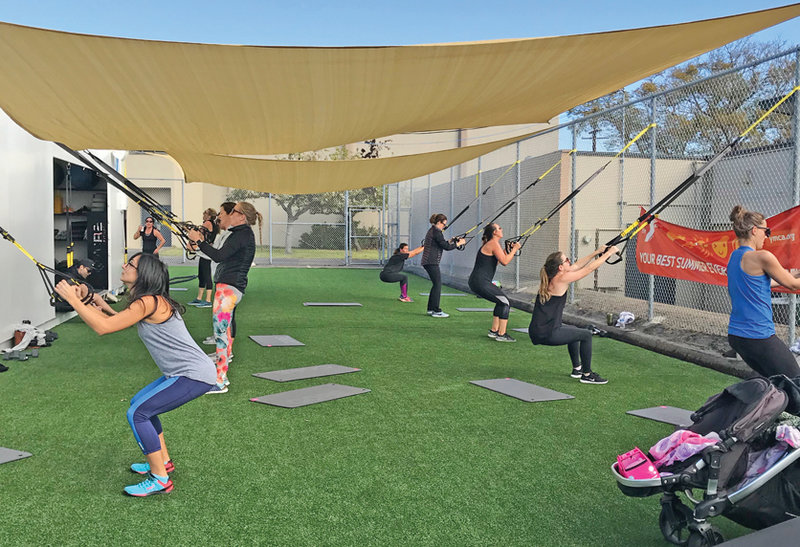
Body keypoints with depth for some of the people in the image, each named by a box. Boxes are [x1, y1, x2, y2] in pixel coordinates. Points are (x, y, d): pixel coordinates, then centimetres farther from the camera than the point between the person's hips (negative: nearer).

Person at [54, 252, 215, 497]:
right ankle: (163, 461, 33)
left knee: (137, 413, -11)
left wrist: (73, 299, -13)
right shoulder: (148, 302, 12)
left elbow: (103, 327, -21)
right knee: (140, 403, 22)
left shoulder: (149, 303, -18)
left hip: (195, 376, -11)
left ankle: (160, 480, -1)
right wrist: (83, 301, 11)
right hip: (186, 372, 11)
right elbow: (111, 321, 17)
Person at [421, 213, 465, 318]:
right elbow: (446, 247, -13)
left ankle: (430, 309, 17)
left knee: (435, 285, 13)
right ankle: (436, 311, -5)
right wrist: (458, 243, -3)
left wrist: (450, 241, 17)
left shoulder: (431, 231, 18)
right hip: (432, 262, -10)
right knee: (438, 285, -6)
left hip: (427, 262, 10)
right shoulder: (436, 232, -13)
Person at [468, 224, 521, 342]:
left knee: (501, 301, 20)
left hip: (475, 282, 10)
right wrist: (514, 249, -5)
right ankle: (501, 335, -4)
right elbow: (504, 262, -16)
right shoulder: (493, 243, -9)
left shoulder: (490, 244, 21)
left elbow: (501, 259, 28)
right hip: (481, 282, -10)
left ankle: (494, 331, 23)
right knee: (505, 302, -4)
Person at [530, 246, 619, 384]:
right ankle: (587, 375, 15)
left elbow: (576, 266, 22)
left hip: (536, 332, 10)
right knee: (586, 335, 4)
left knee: (573, 330, 32)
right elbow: (590, 268, -6)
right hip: (546, 334, -10)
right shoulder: (562, 279, -14)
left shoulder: (549, 277, 10)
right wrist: (609, 252, 5)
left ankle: (577, 368, 41)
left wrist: (596, 253, 23)